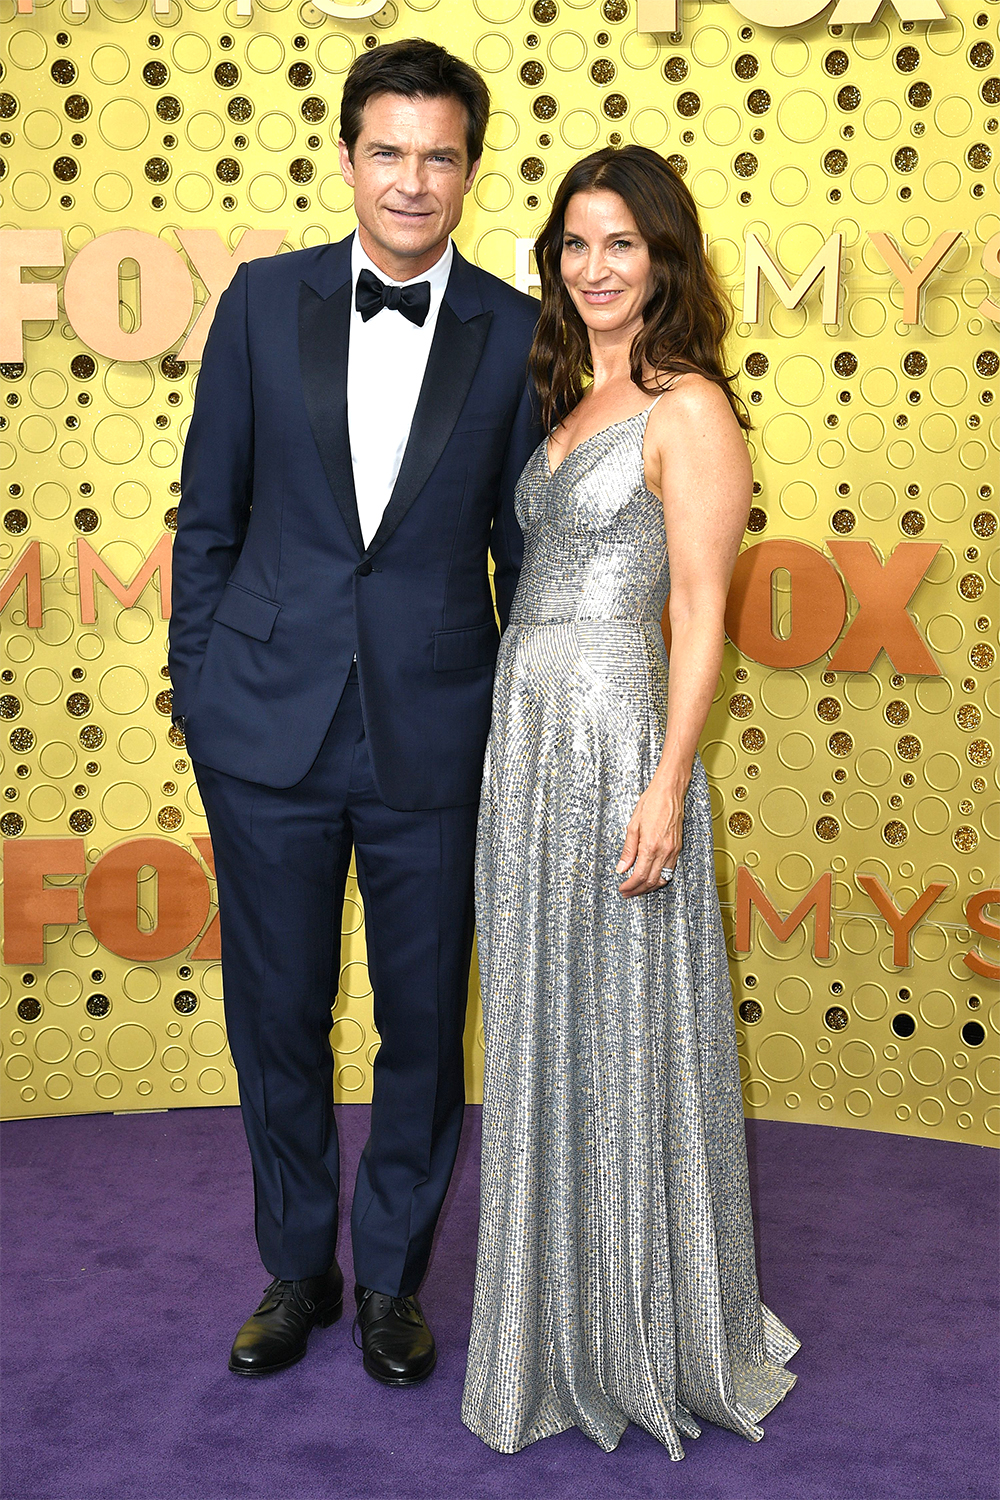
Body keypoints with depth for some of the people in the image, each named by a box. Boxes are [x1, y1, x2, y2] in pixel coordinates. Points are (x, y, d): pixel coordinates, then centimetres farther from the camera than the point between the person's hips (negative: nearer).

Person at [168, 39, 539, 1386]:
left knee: (423, 1021, 11)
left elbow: (526, 546, 4)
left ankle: (393, 1276, 33)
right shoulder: (265, 300, 2)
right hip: (268, 723, 1)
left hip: (434, 736, -1)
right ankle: (296, 1268, 34)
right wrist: (199, 686, 4)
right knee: (276, 1015, 12)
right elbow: (209, 514, 6)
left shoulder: (517, 334, 0)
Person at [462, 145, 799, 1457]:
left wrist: (669, 785, -20)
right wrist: (515, 741, 14)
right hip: (525, 735, 8)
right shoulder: (568, 403, 15)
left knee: (627, 1038, 2)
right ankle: (562, 1324, 30)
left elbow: (702, 613, -13)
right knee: (542, 1032, 14)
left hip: (616, 736, -8)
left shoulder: (688, 410, -8)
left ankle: (655, 1340, 21)